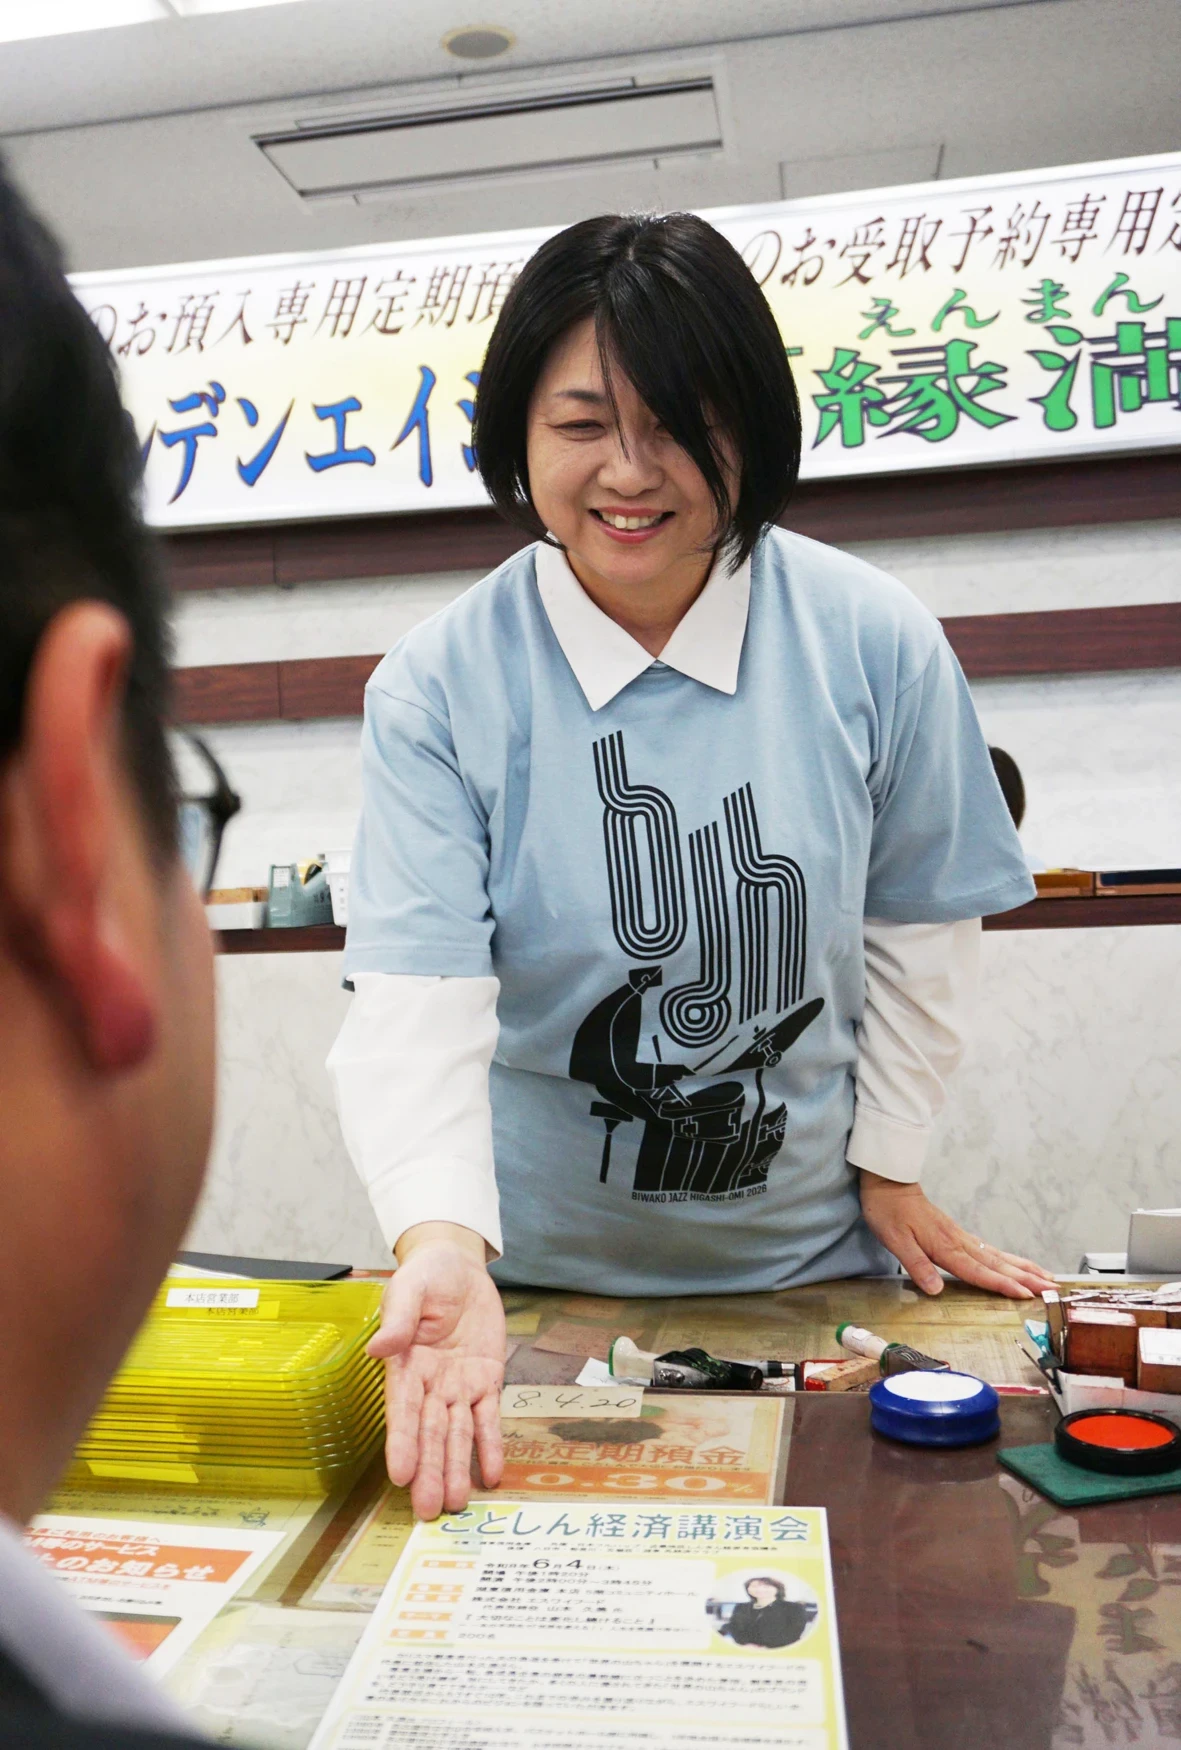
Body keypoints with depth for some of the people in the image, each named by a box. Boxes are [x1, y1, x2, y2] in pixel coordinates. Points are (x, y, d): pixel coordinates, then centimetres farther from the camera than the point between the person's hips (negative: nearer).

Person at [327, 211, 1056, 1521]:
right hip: (540, 1268, -1)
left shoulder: (873, 642, -11)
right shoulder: (438, 687, -16)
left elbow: (918, 927, -1)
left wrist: (890, 1166, 3)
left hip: (807, 1257, 2)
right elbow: (416, 995, -21)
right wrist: (444, 1246, -36)